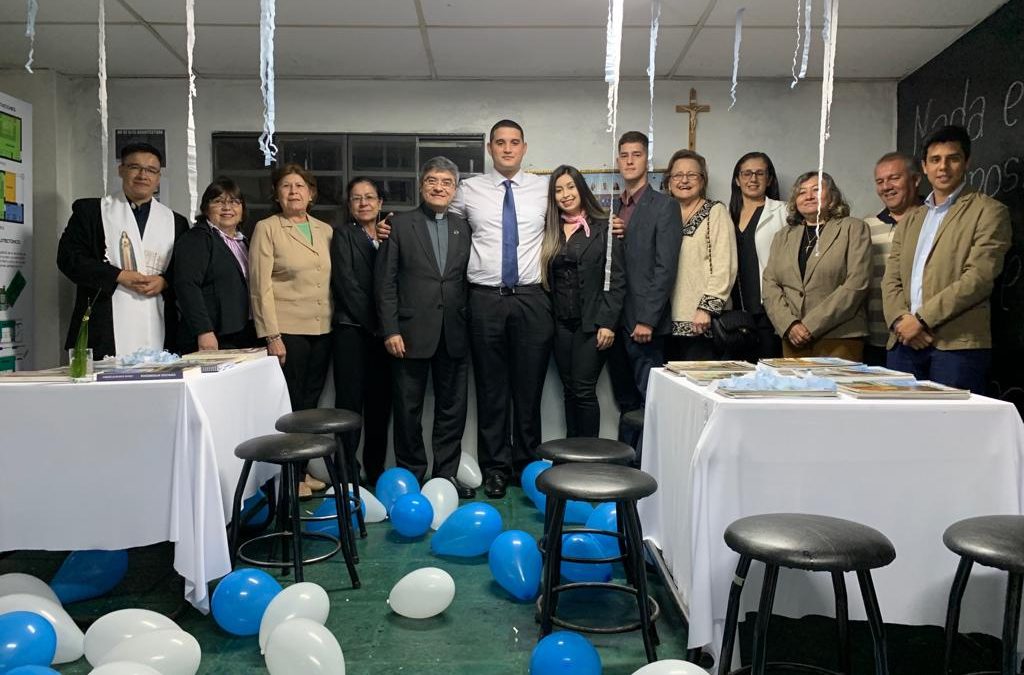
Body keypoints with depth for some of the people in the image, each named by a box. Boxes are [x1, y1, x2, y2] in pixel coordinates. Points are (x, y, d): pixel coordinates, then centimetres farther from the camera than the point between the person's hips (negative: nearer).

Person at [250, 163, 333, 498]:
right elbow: (261, 286, -8)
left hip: (321, 330, 5)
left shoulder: (325, 230, 13)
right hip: (287, 331, -5)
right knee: (289, 405, 0)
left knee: (309, 403, 10)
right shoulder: (266, 229, -2)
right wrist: (271, 336, -13)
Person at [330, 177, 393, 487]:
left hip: (382, 331, 4)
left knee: (380, 403, 5)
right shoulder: (343, 234, 4)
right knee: (350, 402, -6)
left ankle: (375, 471, 14)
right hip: (352, 329, -4)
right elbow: (346, 282, -7)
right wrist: (373, 322, -11)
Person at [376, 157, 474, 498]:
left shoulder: (464, 228, 9)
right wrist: (391, 330, -9)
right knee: (408, 409, 6)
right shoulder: (400, 225, 1)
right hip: (412, 333, -2)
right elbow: (386, 282, -3)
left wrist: (471, 324, 2)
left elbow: (469, 280, 9)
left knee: (452, 409, 8)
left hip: (454, 335, 3)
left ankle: (446, 474, 21)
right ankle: (411, 475, 20)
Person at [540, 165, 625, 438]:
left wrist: (607, 323, -13)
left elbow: (616, 280, -6)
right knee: (569, 391, 9)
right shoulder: (550, 231, 11)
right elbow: (547, 279, 10)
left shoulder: (604, 228, -2)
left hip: (591, 323, -4)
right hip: (561, 323, 4)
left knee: (584, 390, -7)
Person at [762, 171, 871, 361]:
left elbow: (856, 285, -7)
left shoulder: (853, 229, 4)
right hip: (793, 340, 3)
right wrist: (789, 324, -9)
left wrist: (811, 326, -13)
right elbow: (769, 285, 7)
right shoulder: (783, 236, 17)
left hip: (840, 339, -3)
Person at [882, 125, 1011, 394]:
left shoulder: (989, 212, 4)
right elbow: (891, 279, 13)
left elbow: (979, 277, -8)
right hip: (905, 343, 5)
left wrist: (922, 318, -13)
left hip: (958, 344, -4)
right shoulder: (910, 220, 21)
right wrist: (899, 320, -7)